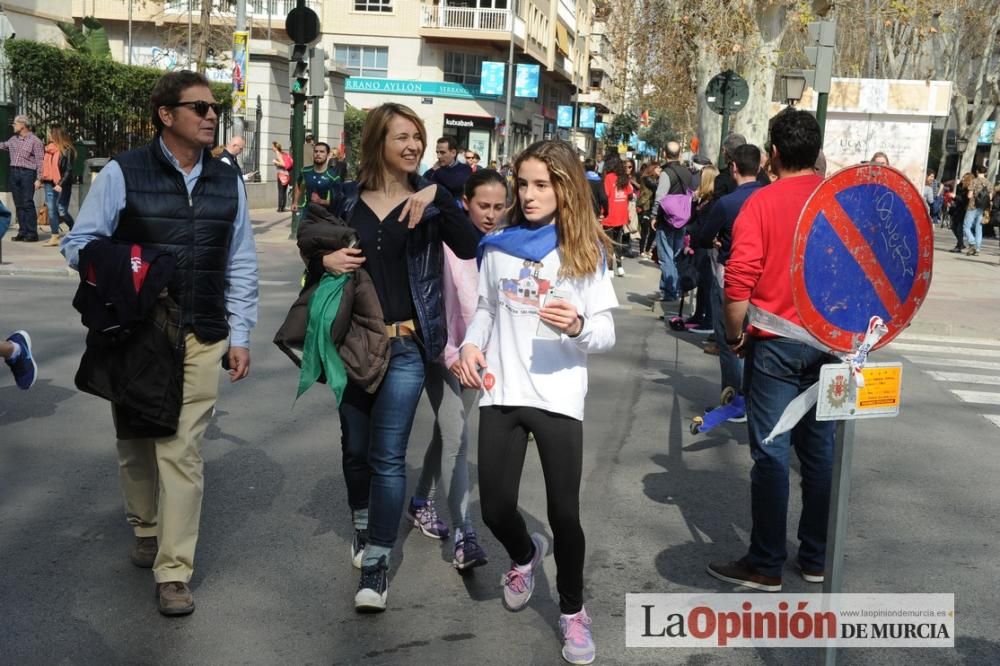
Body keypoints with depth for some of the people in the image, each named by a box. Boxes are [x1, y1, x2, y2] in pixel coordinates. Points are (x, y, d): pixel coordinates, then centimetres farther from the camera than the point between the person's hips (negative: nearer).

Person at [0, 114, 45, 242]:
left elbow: (40, 161, -8)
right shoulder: (13, 139, 15)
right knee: (18, 204, 6)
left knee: (28, 204, -9)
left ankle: (32, 233, -6)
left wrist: (39, 179, -14)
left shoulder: (35, 141, -4)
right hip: (14, 173, 6)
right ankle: (22, 232, 10)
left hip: (27, 173, -6)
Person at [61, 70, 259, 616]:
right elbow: (79, 245, -2)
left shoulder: (227, 182, 6)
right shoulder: (122, 174, -5)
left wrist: (240, 336, 6)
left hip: (201, 339, 1)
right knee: (137, 440, 13)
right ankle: (146, 529, 39)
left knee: (182, 451, -3)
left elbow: (241, 265, 9)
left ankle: (173, 571, 5)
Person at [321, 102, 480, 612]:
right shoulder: (346, 199, 5)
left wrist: (439, 198, -25)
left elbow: (469, 248, -15)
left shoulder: (428, 199, 0)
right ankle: (362, 526, 41)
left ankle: (376, 566, 2)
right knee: (355, 447, 15)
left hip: (405, 345, -3)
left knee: (388, 455, -5)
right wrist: (324, 258, -5)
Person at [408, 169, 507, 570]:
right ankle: (464, 534, -8)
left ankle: (421, 501, 37)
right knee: (456, 440, -10)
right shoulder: (448, 241, -16)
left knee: (447, 433, 17)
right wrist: (449, 354, -17)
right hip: (443, 353, -5)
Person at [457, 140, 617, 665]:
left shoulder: (588, 252, -4)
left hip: (559, 397, -3)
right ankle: (524, 555, 42)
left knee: (564, 512, 0)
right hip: (501, 393, 3)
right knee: (495, 508, 6)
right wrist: (471, 344, -1)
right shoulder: (499, 246, 7)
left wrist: (579, 326, -28)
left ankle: (572, 610, 24)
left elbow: (606, 335, -6)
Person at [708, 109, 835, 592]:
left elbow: (739, 281, -17)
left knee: (772, 453, 2)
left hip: (776, 342, -4)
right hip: (829, 343, 4)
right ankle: (817, 557, 22)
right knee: (820, 450, 12)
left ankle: (766, 565, 8)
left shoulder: (762, 202, -10)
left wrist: (735, 335, -3)